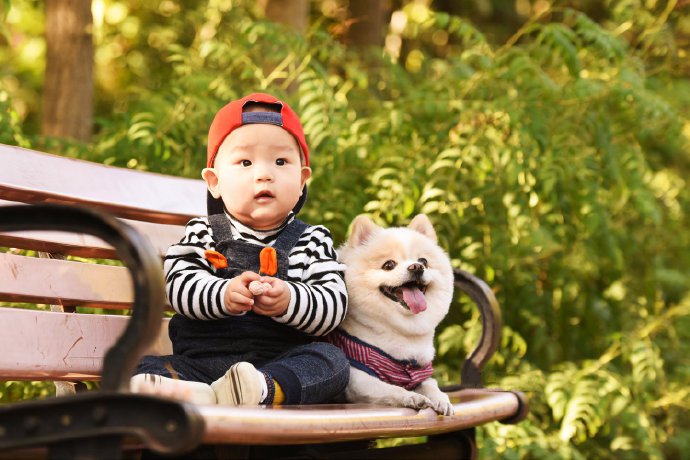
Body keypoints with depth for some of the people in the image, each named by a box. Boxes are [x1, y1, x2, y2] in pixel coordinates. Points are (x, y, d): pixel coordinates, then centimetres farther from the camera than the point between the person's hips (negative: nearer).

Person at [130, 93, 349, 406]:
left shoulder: (311, 241, 11)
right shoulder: (203, 234, 14)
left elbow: (333, 305, -3)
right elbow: (179, 285, -4)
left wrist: (288, 301, -24)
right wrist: (223, 294, -25)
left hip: (279, 364, 0)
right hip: (199, 363, 1)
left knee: (331, 360, -28)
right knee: (141, 368, -22)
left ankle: (260, 390, -52)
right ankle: (192, 395, -52)